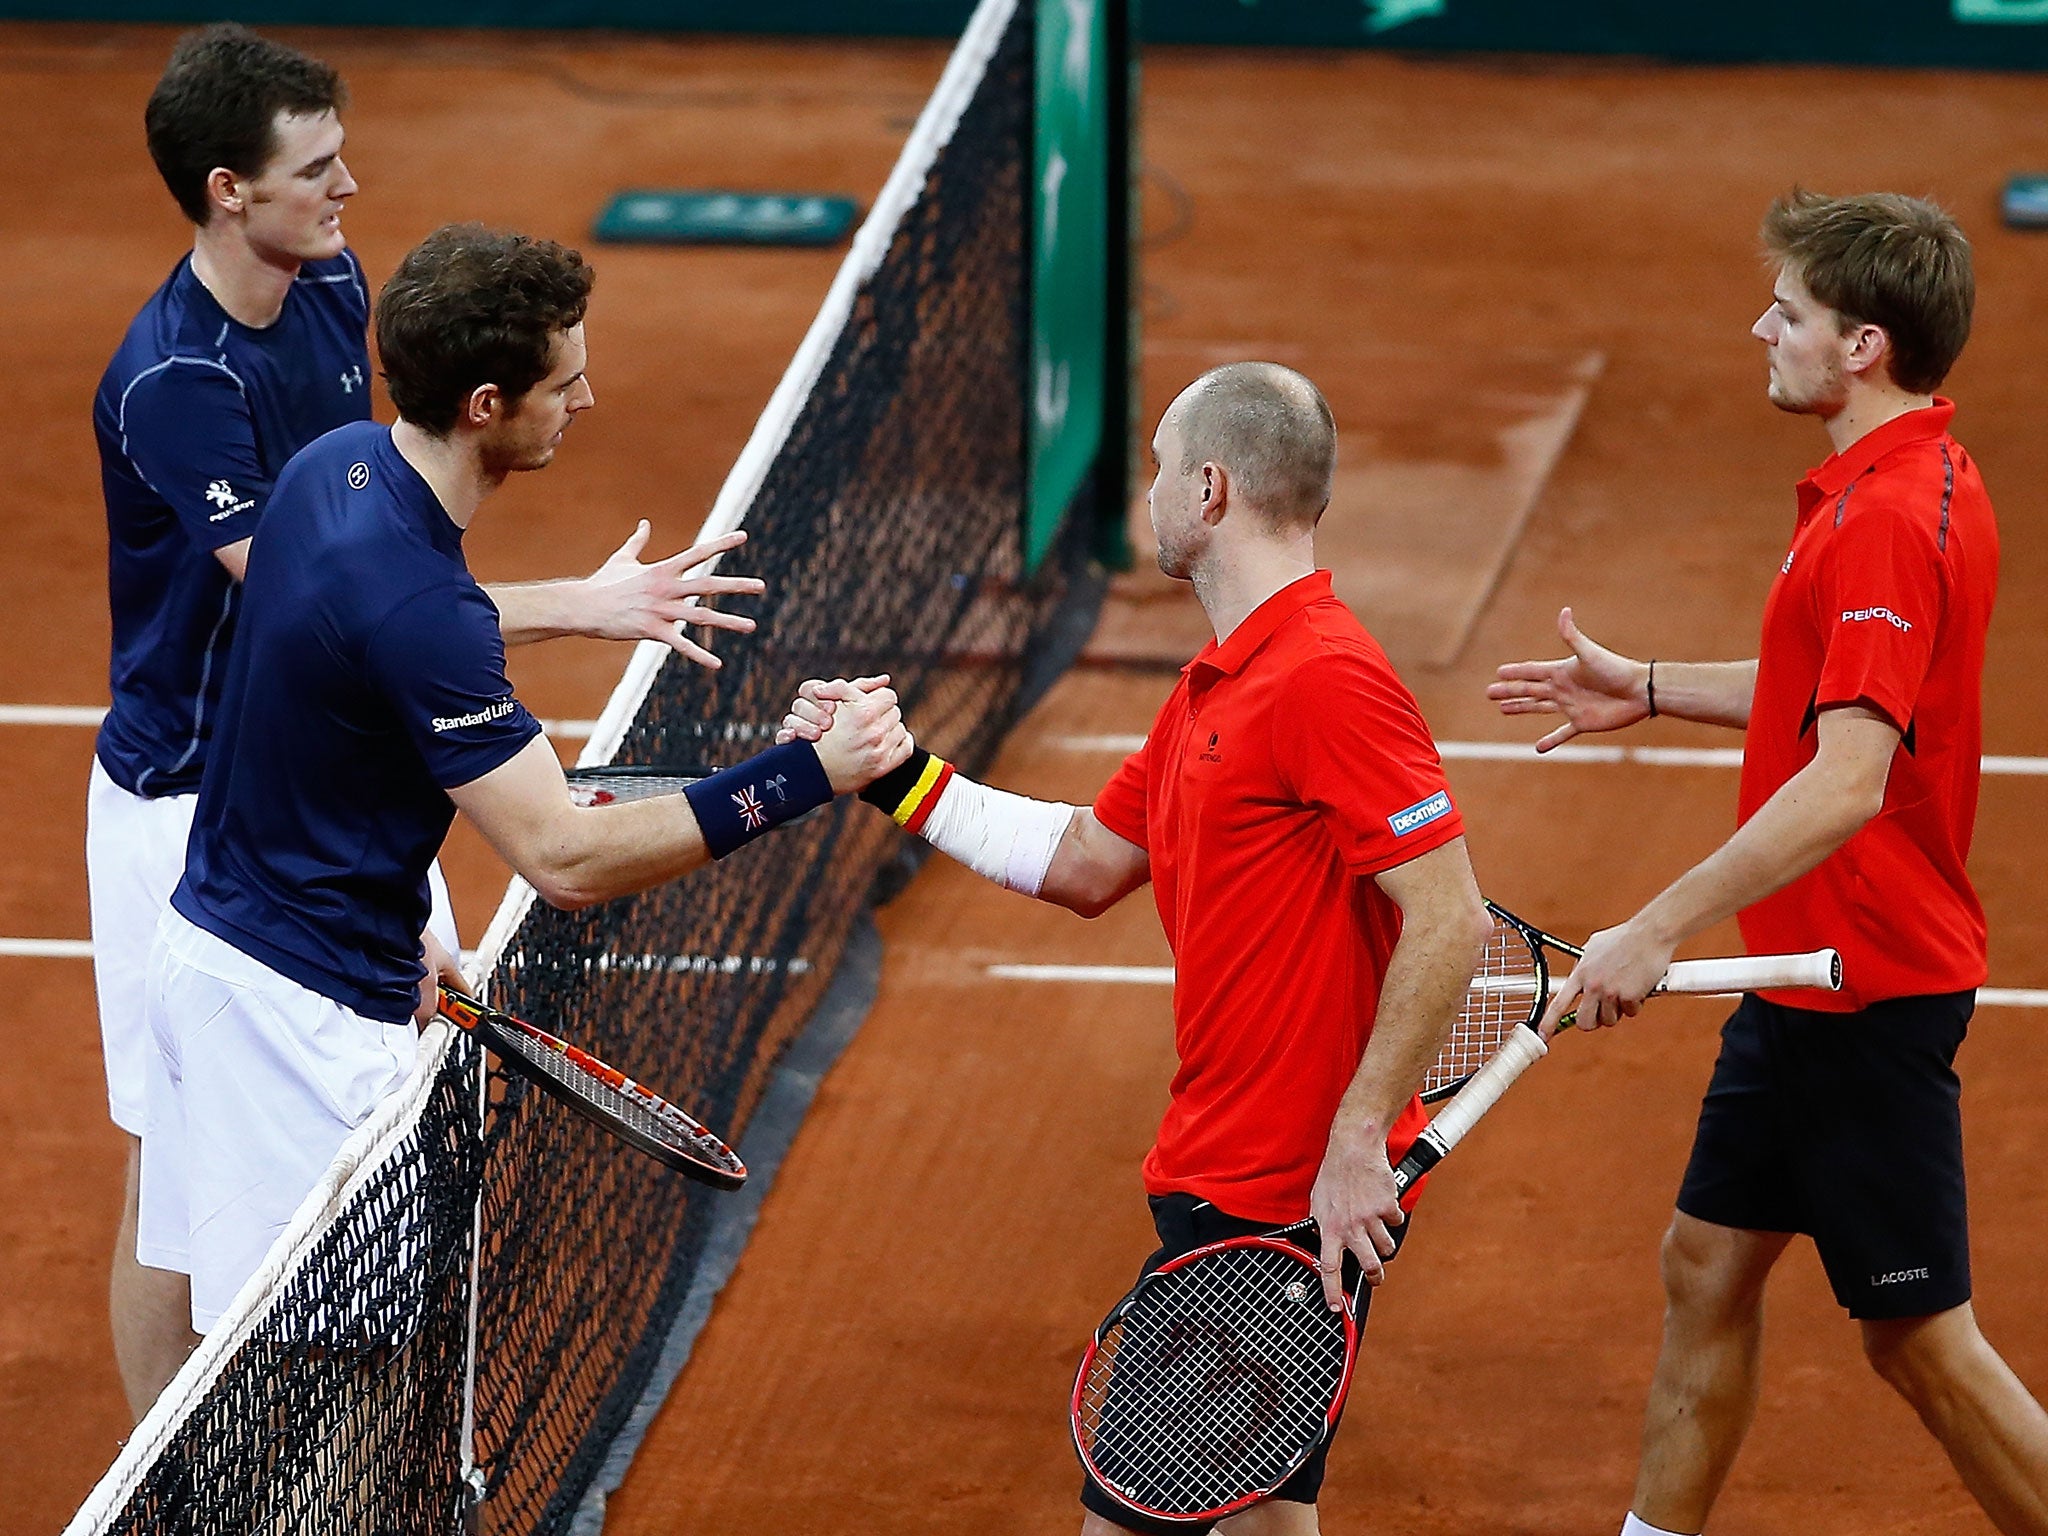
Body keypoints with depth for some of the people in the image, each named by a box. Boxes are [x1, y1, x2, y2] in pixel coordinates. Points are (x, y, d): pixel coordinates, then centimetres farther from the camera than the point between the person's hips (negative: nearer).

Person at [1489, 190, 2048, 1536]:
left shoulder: (1891, 524, -24)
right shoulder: (1918, 481, 8)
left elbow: (1848, 780, -34)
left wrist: (1661, 930, -34)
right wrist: (1652, 690, 21)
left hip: (1873, 990, -10)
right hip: (1814, 971, 10)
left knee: (1920, 1336, -1)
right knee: (1710, 1262, 17)